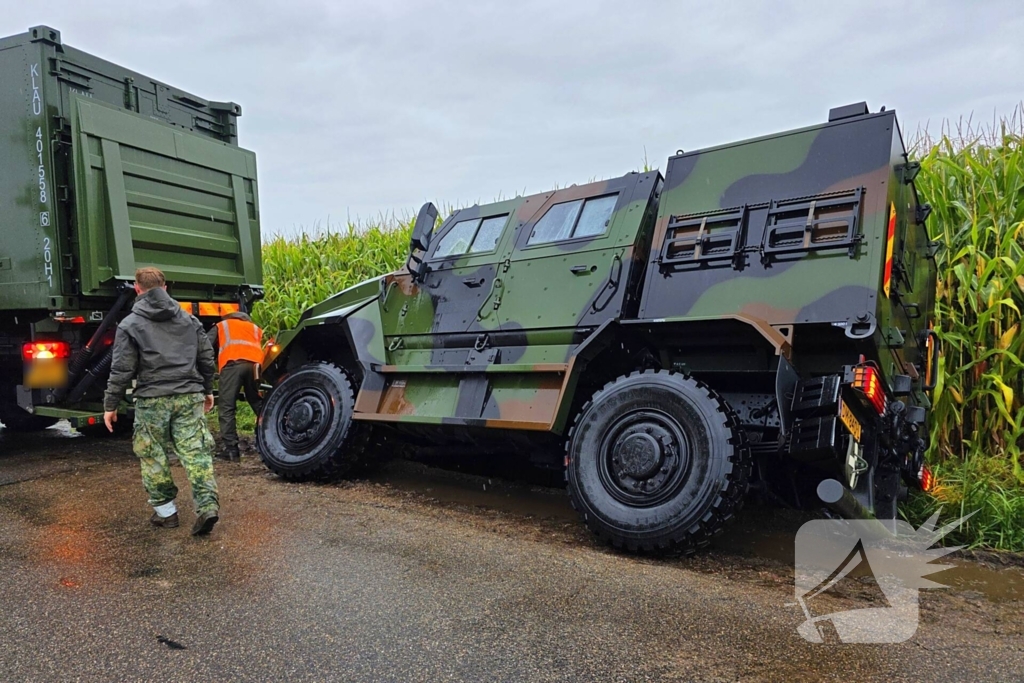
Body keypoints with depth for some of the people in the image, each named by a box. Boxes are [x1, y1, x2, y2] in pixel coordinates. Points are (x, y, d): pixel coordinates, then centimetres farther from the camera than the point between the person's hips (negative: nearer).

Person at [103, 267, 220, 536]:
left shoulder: (130, 325, -1)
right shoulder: (189, 319, 11)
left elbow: (122, 370, -4)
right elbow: (207, 359, 14)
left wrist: (110, 405, 5)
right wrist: (207, 390, 25)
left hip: (152, 400, -3)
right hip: (190, 396, 3)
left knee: (153, 456, 12)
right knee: (195, 451, 1)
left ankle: (165, 510, 18)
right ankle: (208, 505, -10)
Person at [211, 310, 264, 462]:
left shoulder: (221, 326, 31)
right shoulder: (255, 328, 38)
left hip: (233, 362, -3)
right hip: (255, 363, 3)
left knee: (226, 408, -2)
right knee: (259, 405, 12)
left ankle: (231, 449, -9)